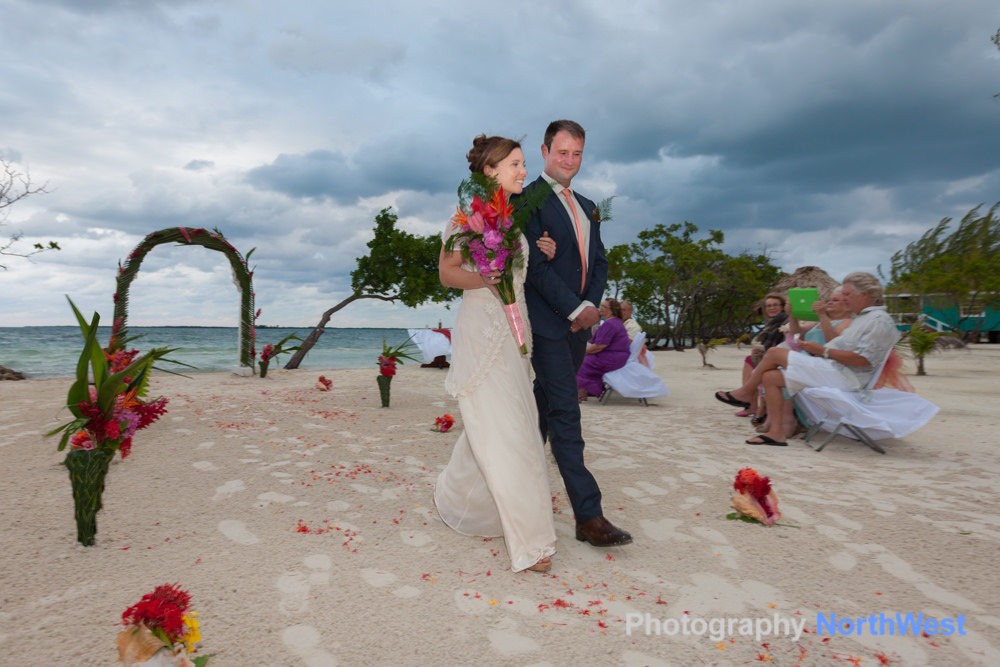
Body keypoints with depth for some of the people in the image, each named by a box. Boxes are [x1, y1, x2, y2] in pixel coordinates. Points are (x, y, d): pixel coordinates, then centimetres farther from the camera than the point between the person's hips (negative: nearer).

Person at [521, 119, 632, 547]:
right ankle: (589, 516, -5)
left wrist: (592, 304, -2)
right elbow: (535, 264, -14)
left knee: (546, 410, 14)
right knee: (565, 414, -8)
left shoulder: (587, 207, 20)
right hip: (546, 323, -7)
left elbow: (599, 262, 16)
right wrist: (576, 308, -15)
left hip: (578, 322, 7)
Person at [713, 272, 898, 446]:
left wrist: (823, 351, -17)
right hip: (831, 369, 10)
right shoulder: (862, 318, 23)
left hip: (842, 375, -10)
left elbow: (862, 359, -20)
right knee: (770, 377, -3)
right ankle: (777, 432, -5)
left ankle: (746, 392, 4)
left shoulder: (880, 320, -10)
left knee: (775, 353, -15)